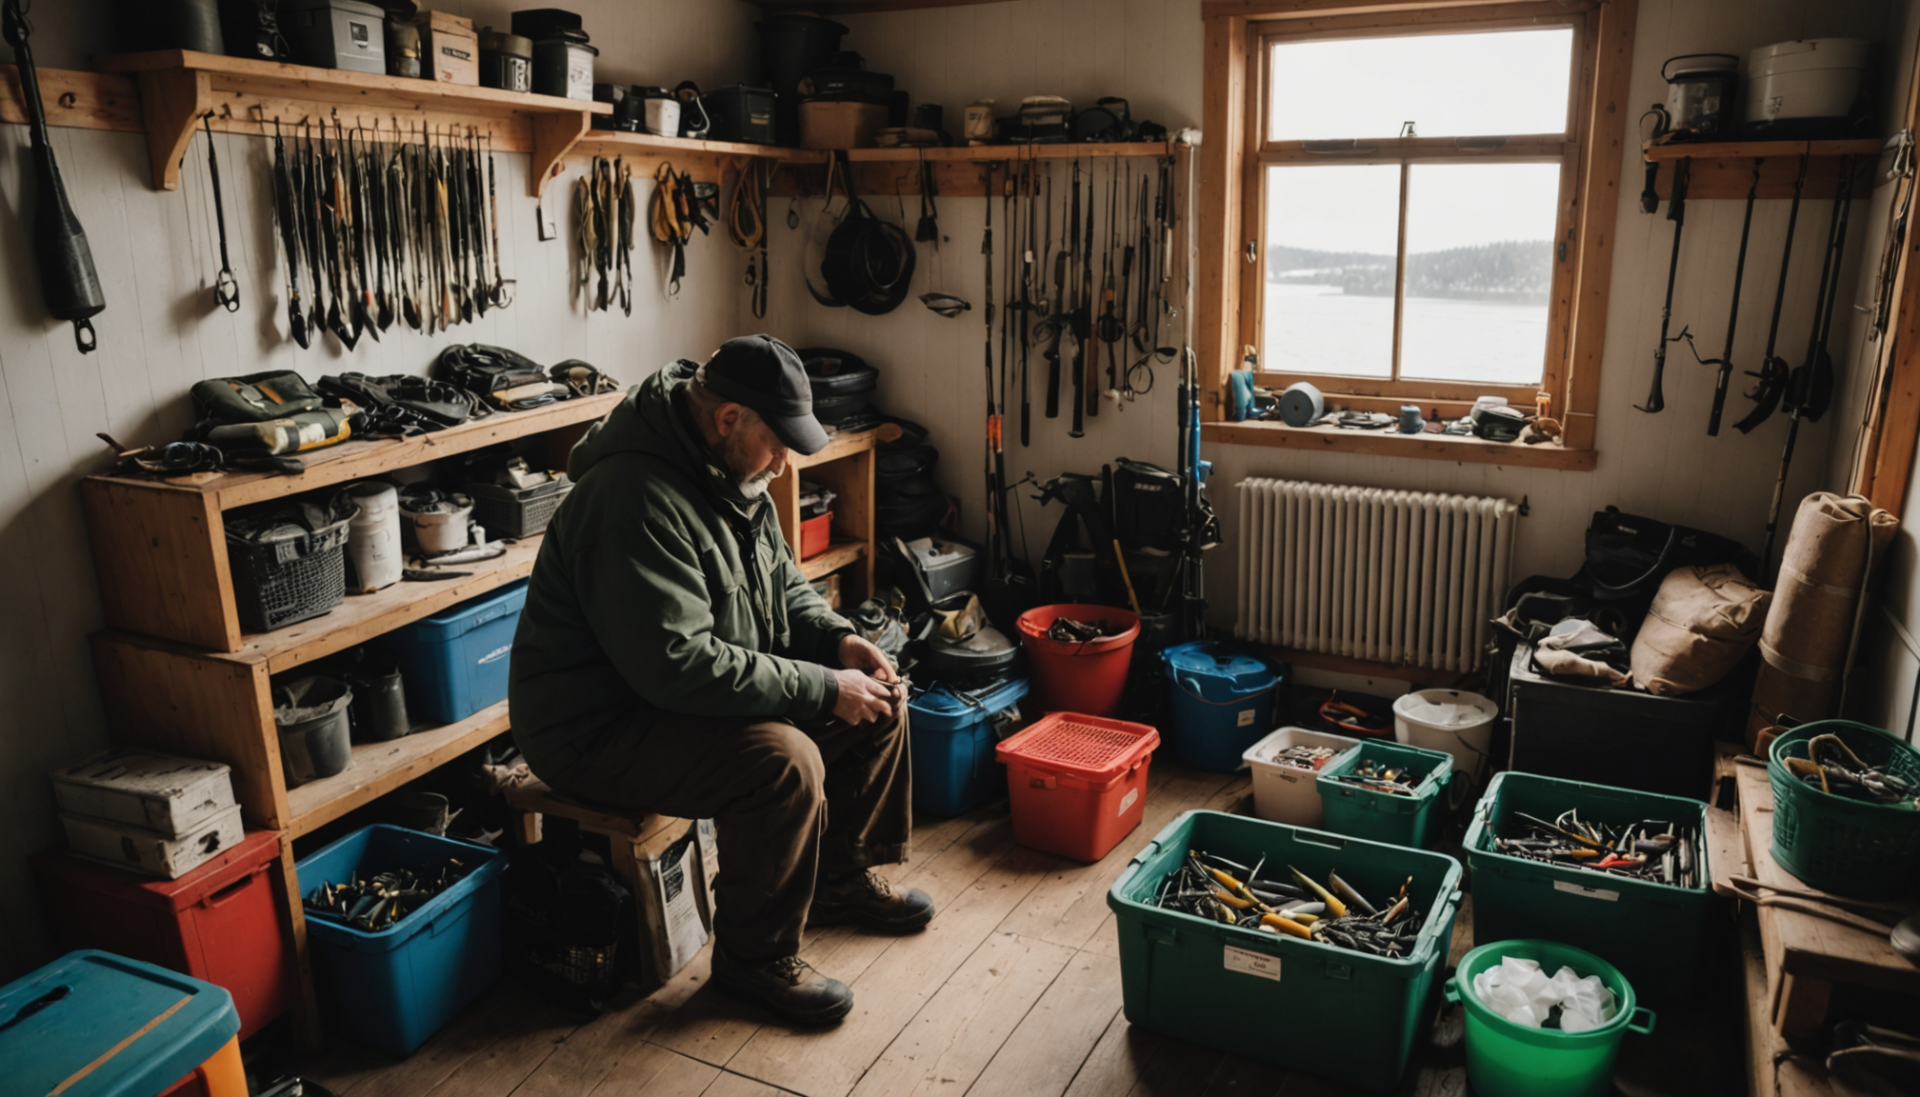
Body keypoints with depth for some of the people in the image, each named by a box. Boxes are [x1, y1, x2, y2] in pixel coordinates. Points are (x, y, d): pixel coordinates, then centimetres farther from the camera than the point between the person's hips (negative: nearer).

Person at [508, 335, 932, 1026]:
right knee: (784, 760, -32)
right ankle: (755, 956, -8)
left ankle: (840, 876, 24)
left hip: (700, 687, 10)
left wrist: (836, 639, -4)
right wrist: (822, 688, -27)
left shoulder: (728, 471, 3)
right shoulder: (638, 496, -29)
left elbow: (781, 581, 16)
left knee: (880, 699, 5)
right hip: (596, 729, -10)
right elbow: (679, 664, -33)